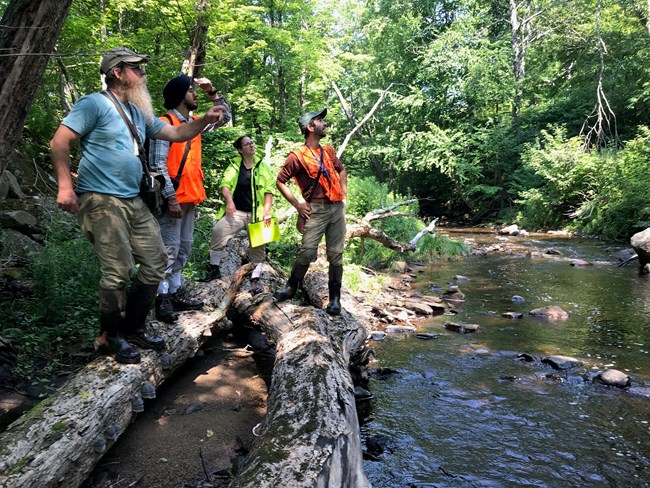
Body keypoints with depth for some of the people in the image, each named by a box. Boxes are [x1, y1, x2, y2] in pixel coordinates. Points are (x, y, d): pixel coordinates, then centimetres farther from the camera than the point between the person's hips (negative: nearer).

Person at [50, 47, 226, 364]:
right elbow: (59, 142, -11)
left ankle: (133, 328, 23)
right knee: (119, 272, -11)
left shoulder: (139, 113, 19)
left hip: (133, 202, 9)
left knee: (156, 264, 7)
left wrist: (206, 120, 5)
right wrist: (65, 186, -20)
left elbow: (176, 133, 21)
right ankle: (109, 338, 10)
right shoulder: (95, 103, -5)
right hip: (101, 201, -8)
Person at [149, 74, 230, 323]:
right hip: (174, 198, -9)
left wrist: (212, 92, 15)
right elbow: (157, 164, -16)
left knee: (184, 247, 12)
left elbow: (225, 116, 28)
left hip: (190, 196, 9)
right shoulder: (165, 123, -10)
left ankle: (176, 293, 21)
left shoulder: (194, 123, 15)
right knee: (170, 248, -7)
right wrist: (170, 197, -21)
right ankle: (163, 299, 0)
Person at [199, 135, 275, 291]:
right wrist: (229, 200, -22)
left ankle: (255, 279, 8)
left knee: (257, 245, -3)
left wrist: (267, 210, -12)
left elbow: (269, 190, 0)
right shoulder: (234, 165, 6)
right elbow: (225, 183, -3)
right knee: (217, 231, -14)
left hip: (256, 213, 0)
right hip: (237, 212, 1)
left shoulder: (262, 166, 4)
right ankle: (214, 268, 3)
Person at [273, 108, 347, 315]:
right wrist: (297, 205, -6)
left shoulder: (328, 151, 14)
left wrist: (343, 191, 17)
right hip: (316, 210, -5)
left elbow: (341, 170, 31)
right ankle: (291, 287, 12)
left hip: (337, 207, 5)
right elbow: (280, 182, -2)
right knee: (307, 252, -10)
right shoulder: (297, 156, -5)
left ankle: (335, 298, 11)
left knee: (336, 254, 4)